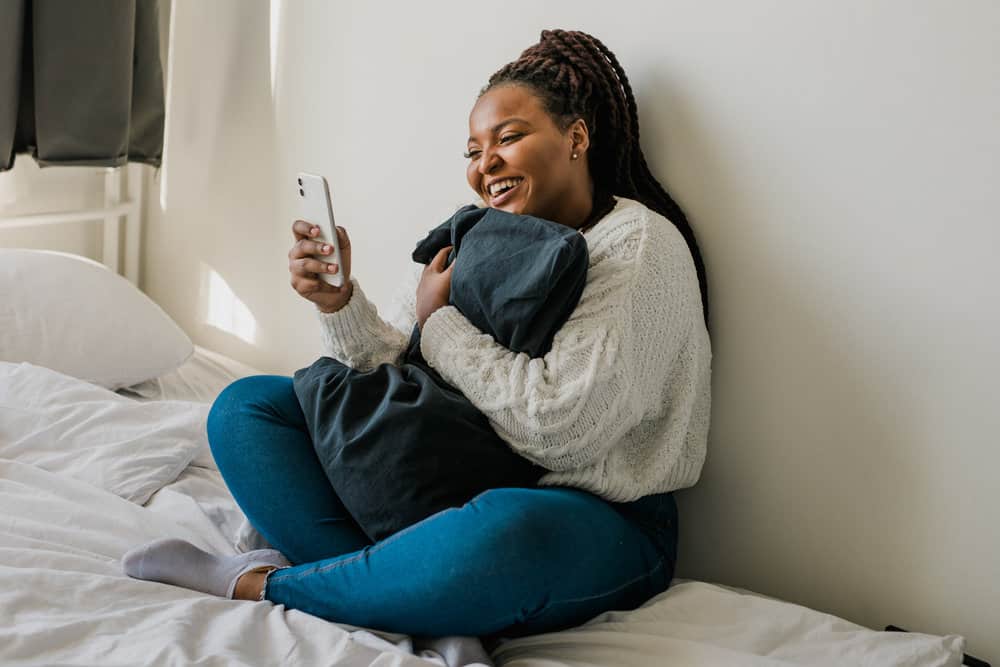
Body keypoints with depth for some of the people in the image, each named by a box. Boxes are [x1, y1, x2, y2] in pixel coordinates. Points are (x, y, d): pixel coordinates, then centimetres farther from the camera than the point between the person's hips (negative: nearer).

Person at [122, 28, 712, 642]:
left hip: (601, 520, -7)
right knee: (246, 406, 2)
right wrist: (340, 304, -12)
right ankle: (384, 580, -21)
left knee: (502, 536, -44)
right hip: (449, 488, 7)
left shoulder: (638, 246, -11)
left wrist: (442, 322, -11)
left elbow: (558, 427, -22)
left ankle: (262, 584, -19)